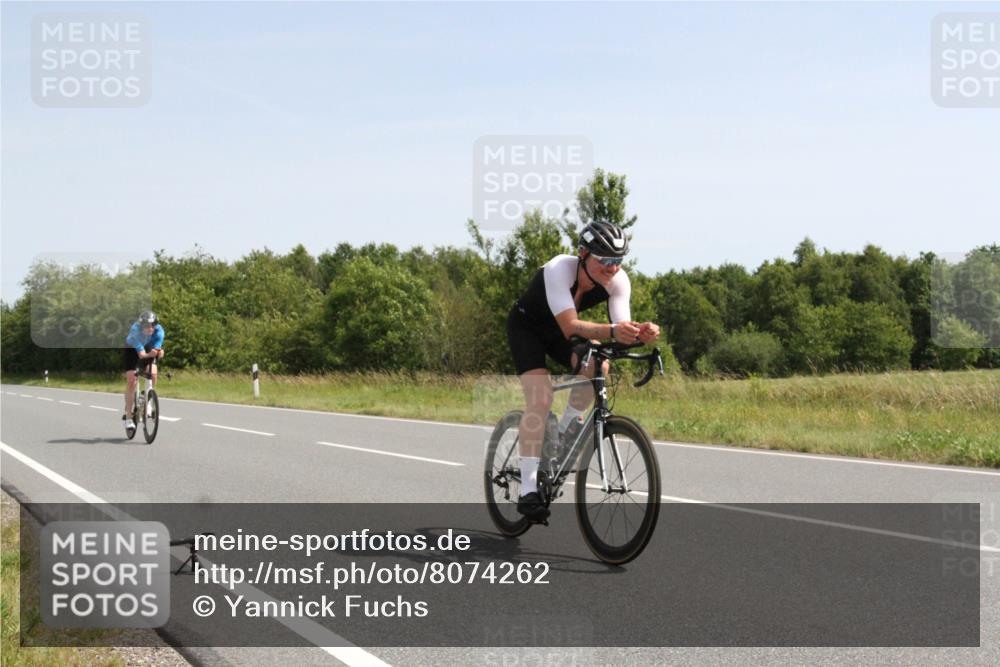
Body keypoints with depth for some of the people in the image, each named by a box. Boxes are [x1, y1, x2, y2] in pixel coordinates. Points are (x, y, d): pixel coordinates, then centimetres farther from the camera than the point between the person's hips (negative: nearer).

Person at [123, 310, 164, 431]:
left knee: (153, 374, -21)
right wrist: (150, 354, -63)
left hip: (149, 349, 3)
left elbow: (157, 349, -36)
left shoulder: (158, 330, -30)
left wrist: (158, 352, -59)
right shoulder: (135, 330, -38)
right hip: (132, 349, -3)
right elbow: (141, 354, -42)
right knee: (131, 380, -13)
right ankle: (128, 417, -9)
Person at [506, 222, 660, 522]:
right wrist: (612, 331, -62)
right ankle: (528, 489, -20)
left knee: (598, 365, -25)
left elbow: (621, 327, -29)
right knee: (540, 398, -22)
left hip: (558, 330, 5)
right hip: (526, 326, -5)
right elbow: (570, 327, -47)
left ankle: (569, 426, 1)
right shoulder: (559, 269, -37)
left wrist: (641, 332, -52)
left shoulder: (618, 280, -23)